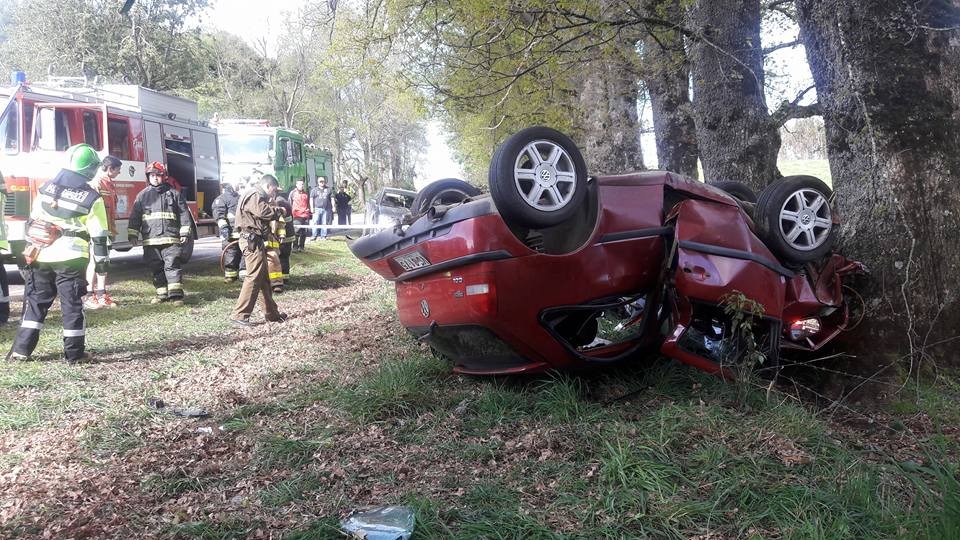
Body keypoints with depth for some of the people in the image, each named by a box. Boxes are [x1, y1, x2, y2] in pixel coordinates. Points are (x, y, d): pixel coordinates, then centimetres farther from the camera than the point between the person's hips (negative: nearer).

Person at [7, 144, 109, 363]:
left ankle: (21, 349, 13)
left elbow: (32, 222, 11)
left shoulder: (46, 188, 5)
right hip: (71, 258, -4)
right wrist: (102, 260, 2)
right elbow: (98, 236, -7)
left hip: (40, 255, 4)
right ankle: (74, 353, 6)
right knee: (72, 304, 3)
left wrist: (29, 250, 20)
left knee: (35, 302, 13)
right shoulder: (91, 198, -8)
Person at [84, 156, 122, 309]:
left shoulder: (109, 184, 16)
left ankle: (102, 295, 18)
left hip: (106, 230, 9)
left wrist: (113, 230, 21)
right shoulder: (96, 183, -13)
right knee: (95, 262, -5)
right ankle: (90, 297, 0)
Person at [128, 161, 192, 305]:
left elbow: (183, 213, 6)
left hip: (171, 238, -2)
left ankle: (176, 294, -9)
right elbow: (135, 216, 12)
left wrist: (185, 233, 0)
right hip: (150, 239, 3)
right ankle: (162, 293, 14)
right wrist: (133, 235, 6)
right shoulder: (142, 195, 11)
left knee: (172, 266, -8)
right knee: (157, 268, 6)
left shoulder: (174, 193, 7)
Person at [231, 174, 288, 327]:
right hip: (252, 241, -11)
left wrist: (275, 212, 3)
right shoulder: (254, 195, -11)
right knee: (254, 277, -11)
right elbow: (263, 211, -27)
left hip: (255, 241, 11)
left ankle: (271, 313, 22)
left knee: (264, 278, 15)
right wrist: (279, 210, -11)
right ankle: (239, 315, -10)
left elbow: (264, 214, 18)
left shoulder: (258, 196, 24)